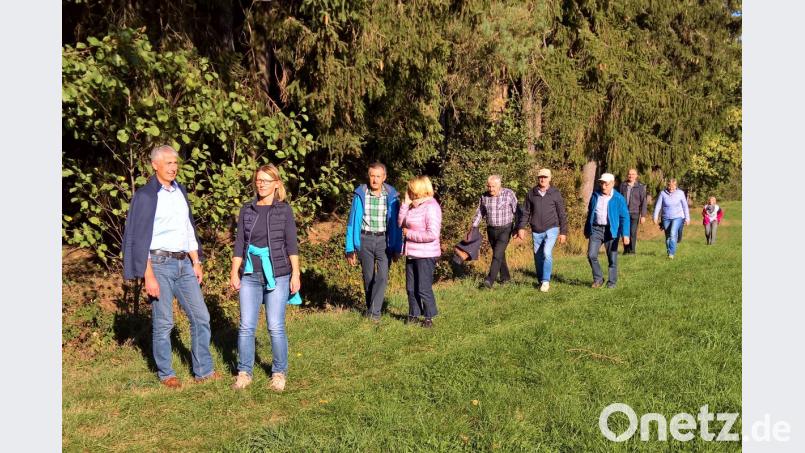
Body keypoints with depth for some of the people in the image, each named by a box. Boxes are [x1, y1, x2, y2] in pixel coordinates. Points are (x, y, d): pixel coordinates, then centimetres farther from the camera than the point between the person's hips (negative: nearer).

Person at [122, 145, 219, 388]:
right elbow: (140, 238, -10)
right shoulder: (145, 195, -7)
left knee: (201, 316, 7)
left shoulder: (180, 191, 12)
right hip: (160, 264, -6)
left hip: (184, 263, 6)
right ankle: (166, 374, 19)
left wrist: (196, 262, 15)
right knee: (163, 322, 2)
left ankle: (203, 371, 18)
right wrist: (148, 276, -14)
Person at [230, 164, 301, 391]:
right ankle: (244, 372, 16)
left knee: (276, 327, 0)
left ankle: (279, 373, 15)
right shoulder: (247, 210, 9)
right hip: (250, 276, 3)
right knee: (246, 326, 2)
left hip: (277, 276, -2)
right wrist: (234, 273, 4)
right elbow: (239, 244, 9)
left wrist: (295, 274, -4)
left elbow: (291, 245, 0)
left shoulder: (284, 210, 2)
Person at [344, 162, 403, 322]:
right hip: (365, 240, 1)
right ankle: (370, 307, 27)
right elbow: (353, 221, -1)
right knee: (368, 277, 10)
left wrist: (397, 248, 0)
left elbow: (395, 223, 2)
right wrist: (350, 249, -4)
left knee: (382, 276, -14)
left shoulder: (391, 196, -3)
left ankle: (375, 311, -6)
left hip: (384, 240, 0)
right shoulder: (360, 195, -4)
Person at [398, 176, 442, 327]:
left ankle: (429, 317, 16)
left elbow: (432, 234, -24)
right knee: (411, 288, 14)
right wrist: (405, 204, -3)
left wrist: (409, 233, -16)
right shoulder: (414, 206, 8)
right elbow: (401, 223, 6)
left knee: (424, 289, 1)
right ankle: (414, 315, 28)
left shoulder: (431, 207, -16)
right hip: (412, 253, 8)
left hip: (425, 255, -8)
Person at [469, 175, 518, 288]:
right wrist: (472, 228, 7)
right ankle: (505, 276, 32)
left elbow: (517, 211, -7)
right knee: (500, 254, 15)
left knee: (497, 254, -15)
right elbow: (479, 213, 11)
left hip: (505, 229, -5)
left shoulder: (509, 194, -11)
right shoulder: (484, 196, 1)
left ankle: (490, 280, -16)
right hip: (491, 230, 5)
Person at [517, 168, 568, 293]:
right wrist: (521, 228, -1)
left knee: (547, 253, -19)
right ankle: (540, 281, 23)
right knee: (538, 257, 8)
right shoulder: (531, 194, 4)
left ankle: (546, 281, -11)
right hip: (536, 231, 3)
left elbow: (562, 214, 2)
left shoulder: (556, 193, -1)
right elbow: (526, 212, 8)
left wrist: (563, 232, 0)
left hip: (551, 229, -3)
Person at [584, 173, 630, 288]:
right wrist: (586, 230, 19)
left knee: (612, 258, 4)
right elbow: (590, 213, 16)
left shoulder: (618, 198, -4)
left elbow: (624, 217, -6)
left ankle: (612, 282, 18)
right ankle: (598, 279, 11)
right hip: (596, 229, 3)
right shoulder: (595, 195, 7)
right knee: (591, 255, -6)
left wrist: (625, 234, -16)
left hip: (611, 231, -3)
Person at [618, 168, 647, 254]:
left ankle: (632, 250, 5)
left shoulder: (640, 186, -1)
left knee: (633, 232, -5)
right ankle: (626, 250, 15)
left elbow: (643, 202, -1)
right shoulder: (623, 185, 7)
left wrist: (643, 215, -5)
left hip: (635, 213, -2)